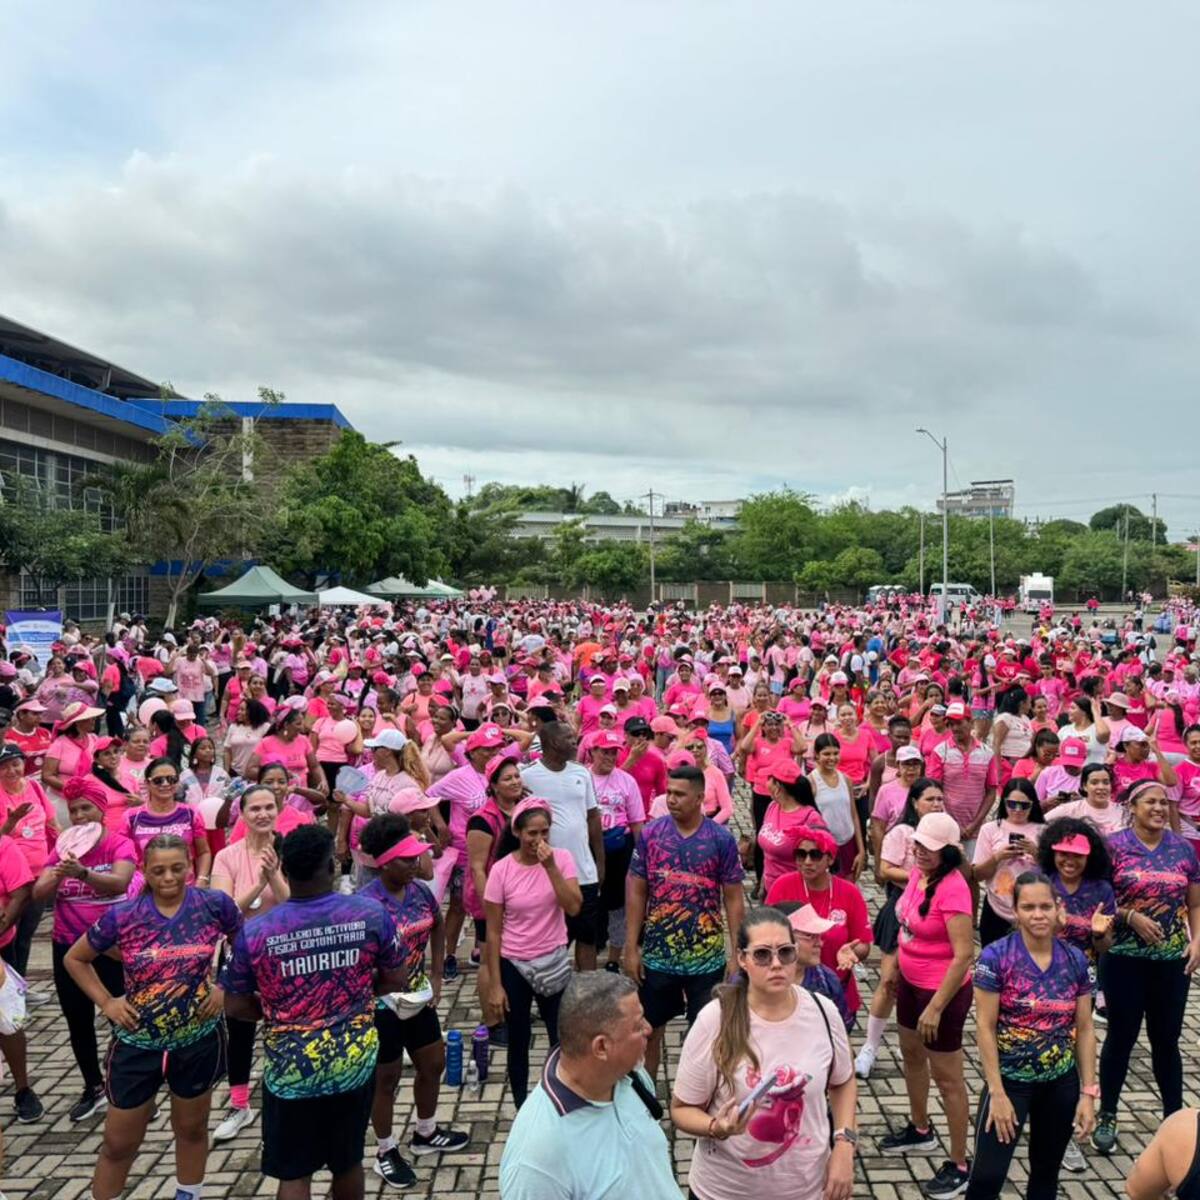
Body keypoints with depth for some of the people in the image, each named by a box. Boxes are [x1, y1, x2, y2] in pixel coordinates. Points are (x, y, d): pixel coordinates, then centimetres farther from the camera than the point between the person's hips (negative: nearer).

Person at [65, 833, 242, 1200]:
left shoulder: (214, 905, -13)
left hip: (198, 1039, 0)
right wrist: (106, 1002, -5)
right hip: (137, 1042, 0)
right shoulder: (122, 917, -13)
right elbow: (75, 959, 3)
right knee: (119, 1143, 12)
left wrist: (226, 987, -5)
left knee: (191, 1128, 19)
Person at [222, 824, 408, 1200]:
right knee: (348, 1161, 23)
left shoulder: (254, 932, -15)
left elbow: (235, 1007, -3)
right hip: (356, 1063, 2)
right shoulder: (372, 913, -14)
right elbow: (396, 981, -2)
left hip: (290, 1071, -2)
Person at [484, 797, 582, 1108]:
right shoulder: (501, 870, -14)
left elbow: (573, 907, -20)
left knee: (562, 1039, 8)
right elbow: (493, 932, -8)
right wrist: (495, 985, -7)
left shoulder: (561, 858, -9)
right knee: (519, 1042, 13)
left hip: (554, 962, 1)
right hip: (514, 965, -1)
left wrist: (550, 866, -27)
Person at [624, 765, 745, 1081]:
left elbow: (733, 898, -4)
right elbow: (636, 892, -2)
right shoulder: (650, 833, -7)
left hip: (707, 956, -1)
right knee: (650, 1028, 17)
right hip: (657, 954, 2)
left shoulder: (721, 839, -10)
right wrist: (631, 948, -3)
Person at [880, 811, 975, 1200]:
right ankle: (920, 1131, 48)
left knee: (947, 1078, 6)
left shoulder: (953, 888, -28)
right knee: (911, 1054, 25)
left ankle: (960, 1165, 24)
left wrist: (935, 1008, -24)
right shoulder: (918, 873, -4)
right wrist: (896, 970, 19)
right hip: (911, 982, 9)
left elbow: (963, 955, -28)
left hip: (942, 991, -9)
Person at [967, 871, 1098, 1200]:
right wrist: (997, 1093, -14)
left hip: (1061, 1085, 4)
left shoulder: (1075, 961, -4)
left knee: (1046, 1172, 18)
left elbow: (1084, 1030, 2)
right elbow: (985, 1028, -14)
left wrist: (1088, 1093, -1)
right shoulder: (995, 957, -16)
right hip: (1010, 1081, -4)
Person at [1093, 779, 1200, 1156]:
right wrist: (1130, 917, -20)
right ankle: (1107, 1117, 22)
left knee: (1167, 1039, 13)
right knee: (1121, 1036, 7)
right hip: (1124, 959, -3)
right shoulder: (1114, 846, -7)